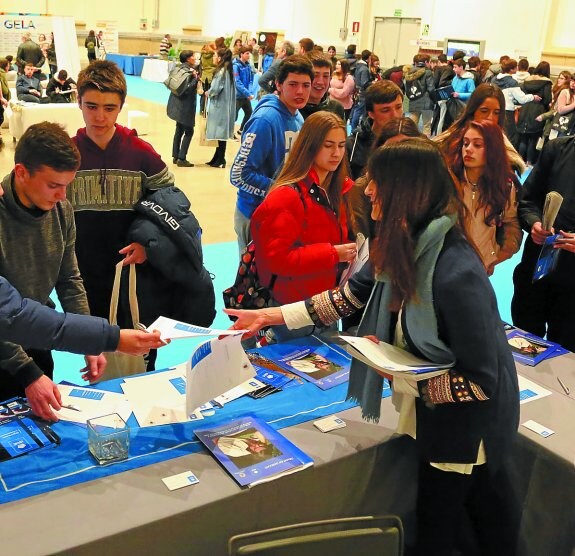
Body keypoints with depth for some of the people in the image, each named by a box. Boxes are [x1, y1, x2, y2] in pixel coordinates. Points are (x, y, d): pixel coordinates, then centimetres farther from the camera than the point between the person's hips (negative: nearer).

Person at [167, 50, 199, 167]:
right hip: (184, 106, -10)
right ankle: (181, 159, -4)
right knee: (188, 131, -3)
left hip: (178, 105, 10)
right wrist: (195, 78, -20)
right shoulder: (188, 71, -17)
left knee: (179, 130, 16)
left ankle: (176, 156, 22)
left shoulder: (181, 68, 10)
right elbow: (186, 89, -23)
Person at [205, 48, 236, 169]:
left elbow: (216, 88, -18)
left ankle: (220, 160, 1)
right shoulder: (228, 70, 12)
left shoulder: (222, 71, -15)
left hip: (221, 105, -9)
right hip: (224, 104, 9)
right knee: (221, 132, 13)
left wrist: (208, 93, 2)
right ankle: (217, 158, 20)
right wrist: (211, 92, 5)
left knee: (221, 132, -4)